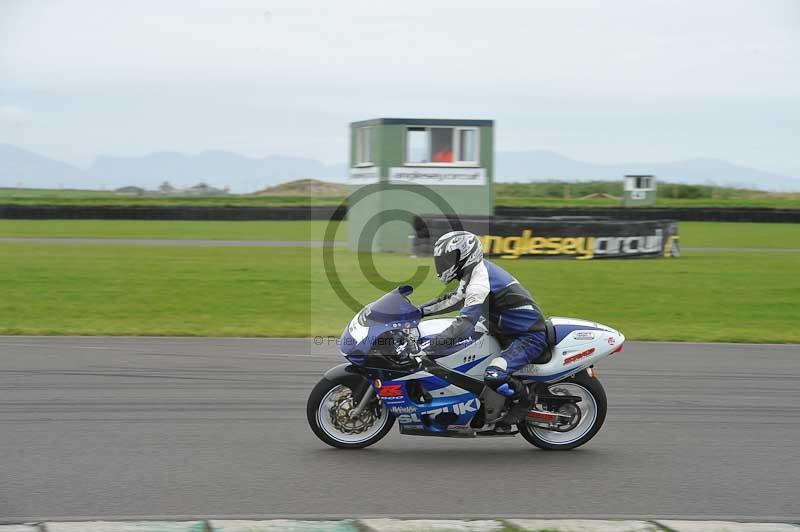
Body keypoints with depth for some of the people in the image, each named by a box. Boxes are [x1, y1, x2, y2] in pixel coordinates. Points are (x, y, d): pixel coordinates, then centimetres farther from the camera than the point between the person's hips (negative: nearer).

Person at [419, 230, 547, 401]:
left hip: (528, 338, -11)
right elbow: (454, 299, 24)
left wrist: (426, 348, -37)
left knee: (493, 377, -32)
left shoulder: (479, 281, -25)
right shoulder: (478, 271, 7)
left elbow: (465, 325, -35)